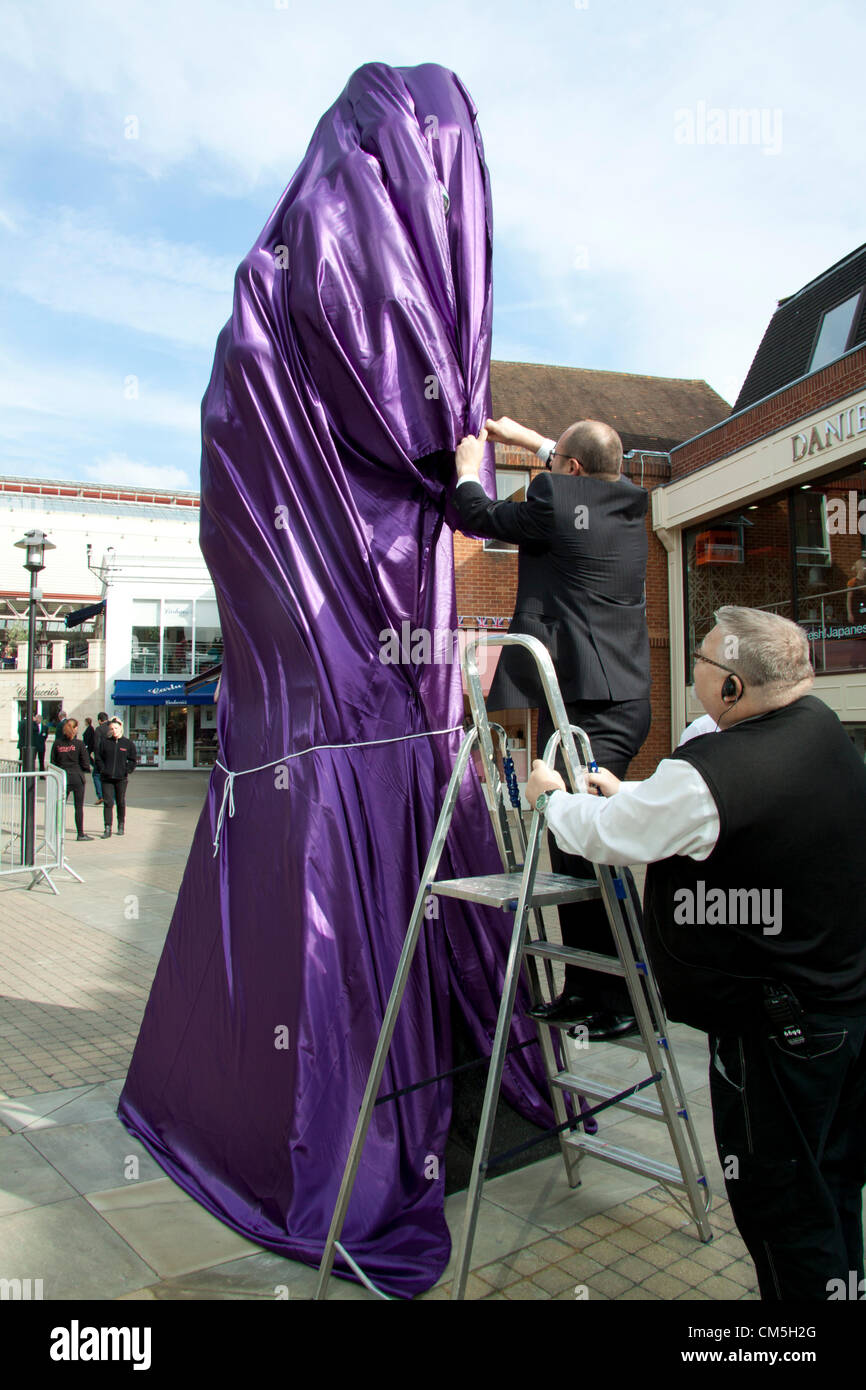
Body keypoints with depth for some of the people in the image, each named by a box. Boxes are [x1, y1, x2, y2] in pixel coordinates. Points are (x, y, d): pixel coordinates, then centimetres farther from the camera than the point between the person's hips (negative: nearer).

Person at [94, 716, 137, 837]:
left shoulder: (128, 743, 2)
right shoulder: (104, 741, 1)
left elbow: (132, 760, 9)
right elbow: (98, 757, 7)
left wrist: (127, 770, -5)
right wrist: (102, 769, -4)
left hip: (121, 778, 0)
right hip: (107, 778, 0)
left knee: (121, 802, 10)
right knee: (107, 803, -4)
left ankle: (121, 825, 25)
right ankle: (108, 829, -3)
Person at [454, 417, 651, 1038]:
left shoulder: (556, 500, -9)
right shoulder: (627, 500, 14)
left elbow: (482, 516, 6)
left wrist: (469, 469, 27)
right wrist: (529, 439, 44)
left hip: (587, 706, -9)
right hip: (622, 700, 9)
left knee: (587, 849, -5)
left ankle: (622, 1002, 3)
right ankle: (584, 990, 22)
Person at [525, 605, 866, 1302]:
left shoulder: (708, 777, -29)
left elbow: (602, 835, -14)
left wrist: (550, 795, 5)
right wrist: (627, 793, 18)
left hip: (773, 1027, -9)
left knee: (776, 1200, 10)